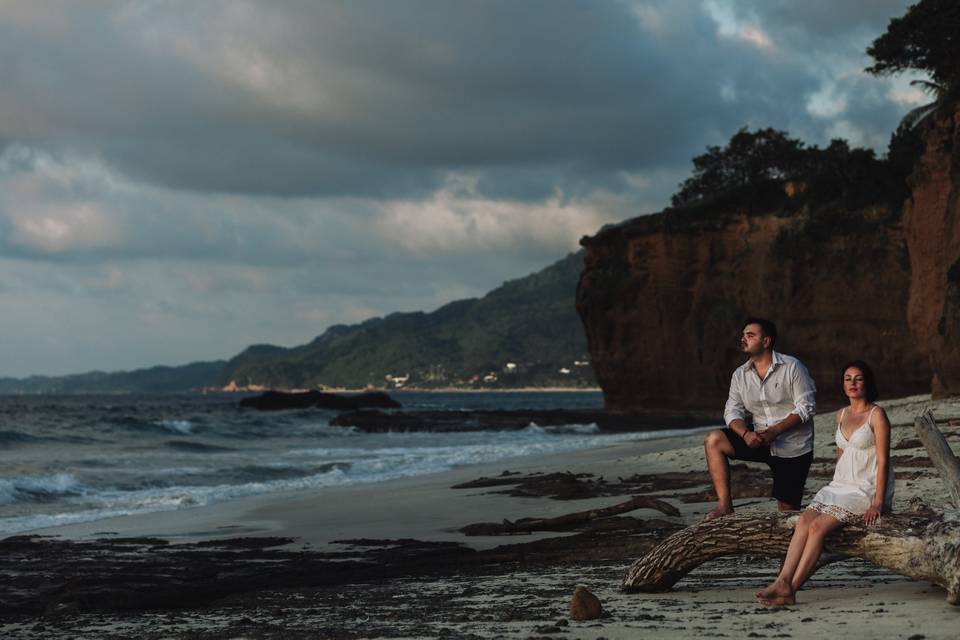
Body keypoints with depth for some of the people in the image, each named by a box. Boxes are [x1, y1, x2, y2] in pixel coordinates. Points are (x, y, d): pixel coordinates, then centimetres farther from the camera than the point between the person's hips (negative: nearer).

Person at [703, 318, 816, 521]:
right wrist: (746, 433, -22)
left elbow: (807, 407, -14)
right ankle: (725, 504, -18)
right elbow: (732, 411, 0)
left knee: (787, 510, -5)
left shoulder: (792, 367, -10)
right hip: (760, 441, 4)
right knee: (713, 441, -17)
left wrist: (775, 431, -25)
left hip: (793, 447, -4)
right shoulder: (740, 375, 6)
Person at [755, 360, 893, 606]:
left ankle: (791, 589, -29)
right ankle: (783, 582, -34)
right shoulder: (841, 415, 15)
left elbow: (882, 461, -11)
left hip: (866, 490, -6)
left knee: (818, 526, -25)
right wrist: (833, 491, 16)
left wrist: (878, 503, -18)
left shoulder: (876, 415, -6)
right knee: (804, 521, -20)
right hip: (840, 485, 6)